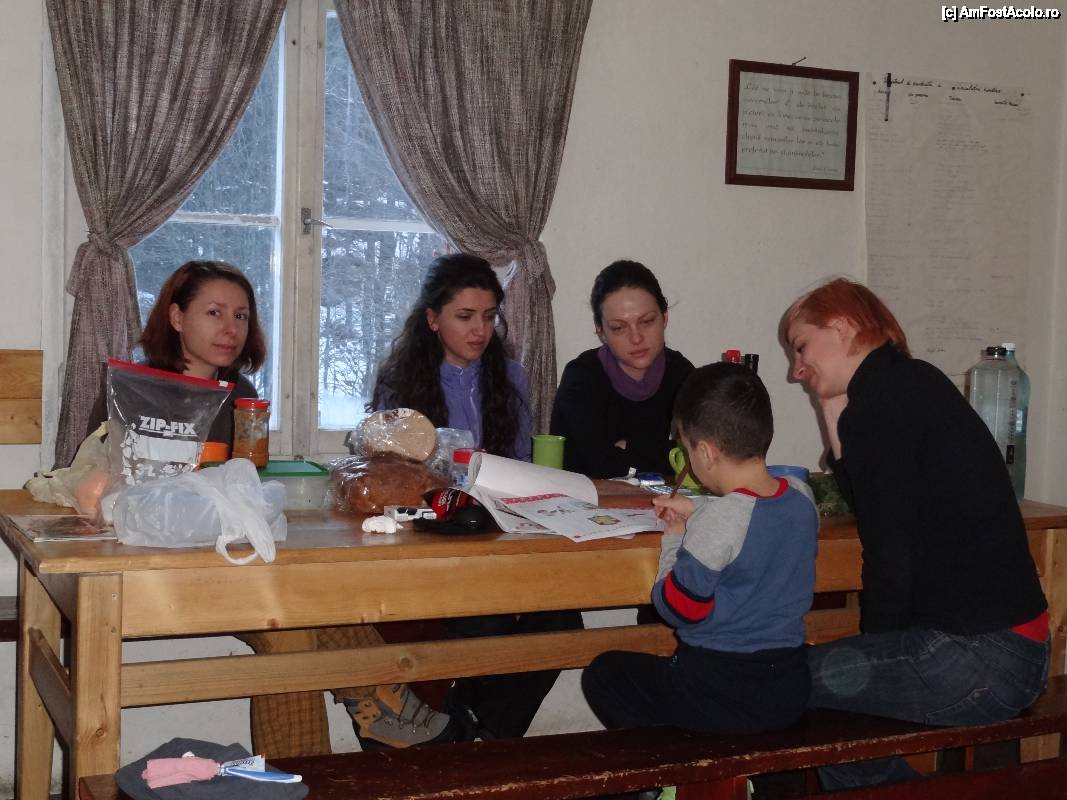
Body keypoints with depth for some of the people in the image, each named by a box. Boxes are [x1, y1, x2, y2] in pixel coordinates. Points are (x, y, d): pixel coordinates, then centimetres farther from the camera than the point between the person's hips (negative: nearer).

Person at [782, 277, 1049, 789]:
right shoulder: (909, 383, 16)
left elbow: (890, 550, -13)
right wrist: (833, 409, 16)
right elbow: (862, 496, 20)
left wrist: (876, 644, 1)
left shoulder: (882, 396, -12)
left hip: (977, 659, -9)